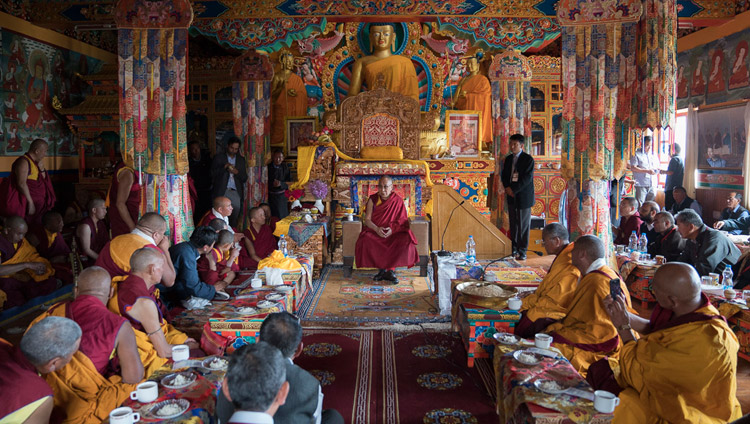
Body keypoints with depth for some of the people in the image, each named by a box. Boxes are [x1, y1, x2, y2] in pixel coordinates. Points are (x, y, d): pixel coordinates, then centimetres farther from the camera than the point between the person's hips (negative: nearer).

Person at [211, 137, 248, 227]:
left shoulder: (241, 160, 17)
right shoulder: (218, 158, 9)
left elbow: (245, 178, 13)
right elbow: (212, 174, 1)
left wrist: (237, 172, -6)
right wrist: (224, 167, -10)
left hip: (236, 193, 2)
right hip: (221, 192, -2)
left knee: (234, 219, -3)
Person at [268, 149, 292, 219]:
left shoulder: (285, 168, 3)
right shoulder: (268, 167, -4)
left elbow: (289, 183, -1)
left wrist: (281, 183, -18)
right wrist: (272, 183, -22)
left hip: (281, 196, 2)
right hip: (270, 196, -2)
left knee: (282, 216, 4)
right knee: (272, 218, -2)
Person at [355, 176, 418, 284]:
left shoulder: (398, 200, 1)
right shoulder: (373, 200, 3)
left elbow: (402, 221, -1)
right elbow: (367, 220, -1)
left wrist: (392, 229, -20)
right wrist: (376, 229, -21)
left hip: (394, 232, 0)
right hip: (374, 231, 1)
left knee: (406, 240, -32)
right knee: (365, 241, -32)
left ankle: (390, 270, -21)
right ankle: (382, 269, -17)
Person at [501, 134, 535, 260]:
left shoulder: (528, 159, -7)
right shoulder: (508, 159, 12)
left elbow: (527, 178, -14)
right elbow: (504, 175, 14)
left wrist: (513, 189, -17)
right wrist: (507, 188, -5)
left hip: (523, 196, -5)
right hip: (511, 196, 5)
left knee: (524, 224, -2)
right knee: (513, 224, 9)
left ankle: (522, 251, 4)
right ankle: (514, 248, 17)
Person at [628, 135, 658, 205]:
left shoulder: (653, 155, 17)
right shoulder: (637, 154, -1)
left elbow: (657, 167, 26)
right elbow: (633, 168, -11)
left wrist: (656, 170, 1)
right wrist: (647, 171, -16)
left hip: (652, 185, 6)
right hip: (641, 184, -6)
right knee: (639, 205, -10)